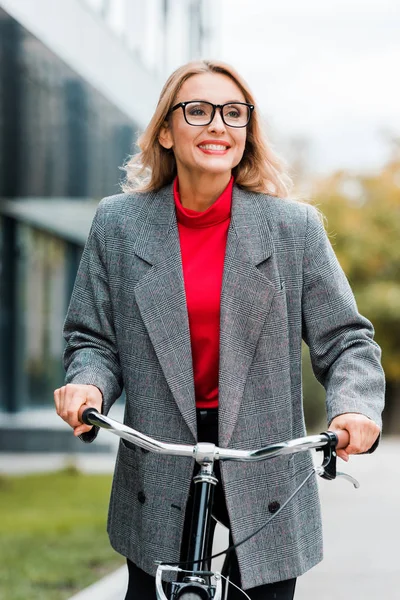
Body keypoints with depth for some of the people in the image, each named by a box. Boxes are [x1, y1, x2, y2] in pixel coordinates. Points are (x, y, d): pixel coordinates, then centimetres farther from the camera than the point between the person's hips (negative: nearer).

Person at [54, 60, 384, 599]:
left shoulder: (296, 226, -3)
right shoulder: (118, 223, 1)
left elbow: (346, 341, -2)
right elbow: (93, 338, 5)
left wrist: (355, 409, -22)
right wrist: (88, 384, -16)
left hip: (263, 465, 0)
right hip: (159, 467, 1)